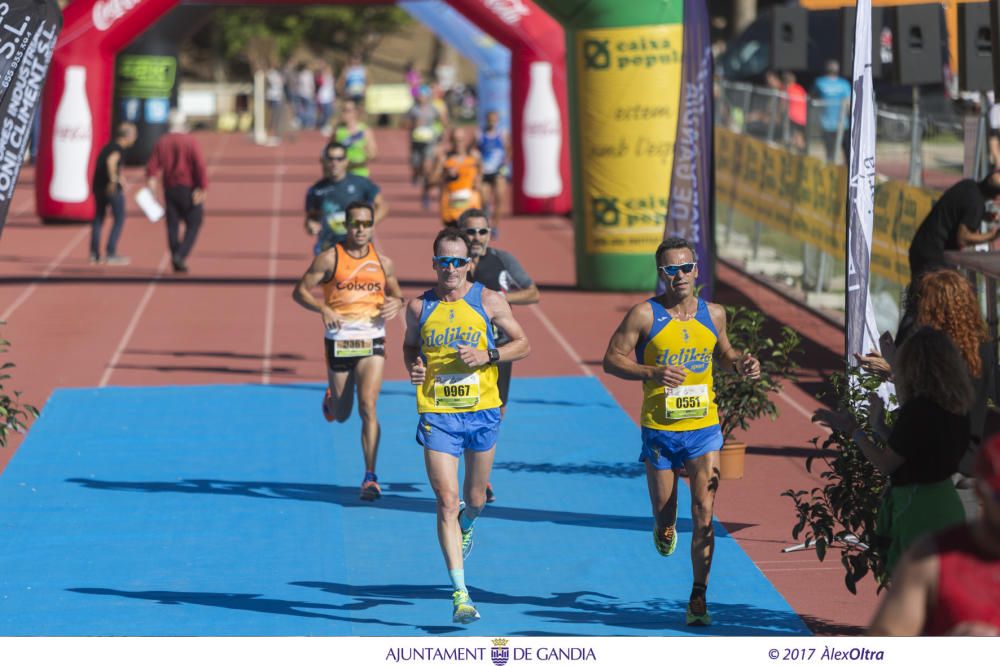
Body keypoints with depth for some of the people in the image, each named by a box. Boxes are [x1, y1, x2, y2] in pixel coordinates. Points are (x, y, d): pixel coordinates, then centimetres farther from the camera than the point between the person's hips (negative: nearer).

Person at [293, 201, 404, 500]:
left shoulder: (383, 262, 7)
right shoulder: (330, 258, -3)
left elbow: (396, 294, 21)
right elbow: (300, 291, -1)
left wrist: (396, 304, -3)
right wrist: (323, 309, -19)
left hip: (372, 342, 1)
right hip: (339, 341, -1)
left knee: (368, 405, -16)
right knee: (341, 415, 11)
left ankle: (370, 477, -12)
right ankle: (331, 398, 52)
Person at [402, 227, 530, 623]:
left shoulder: (488, 301, -2)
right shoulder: (419, 307, 1)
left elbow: (522, 344, 5)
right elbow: (409, 344, 18)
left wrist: (487, 356, -12)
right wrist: (413, 366, -4)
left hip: (482, 412, 1)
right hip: (437, 416, -1)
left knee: (475, 497, 15)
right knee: (447, 500, -10)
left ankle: (466, 526, 55)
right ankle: (460, 594, -10)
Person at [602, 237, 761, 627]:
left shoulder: (713, 314, 4)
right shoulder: (645, 315, -7)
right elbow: (612, 360, -7)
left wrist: (741, 364, 0)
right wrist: (651, 372, -23)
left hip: (704, 427, 1)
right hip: (659, 429, -1)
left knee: (703, 514, -10)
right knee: (664, 517, 10)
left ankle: (698, 600, -4)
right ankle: (664, 530, 49)